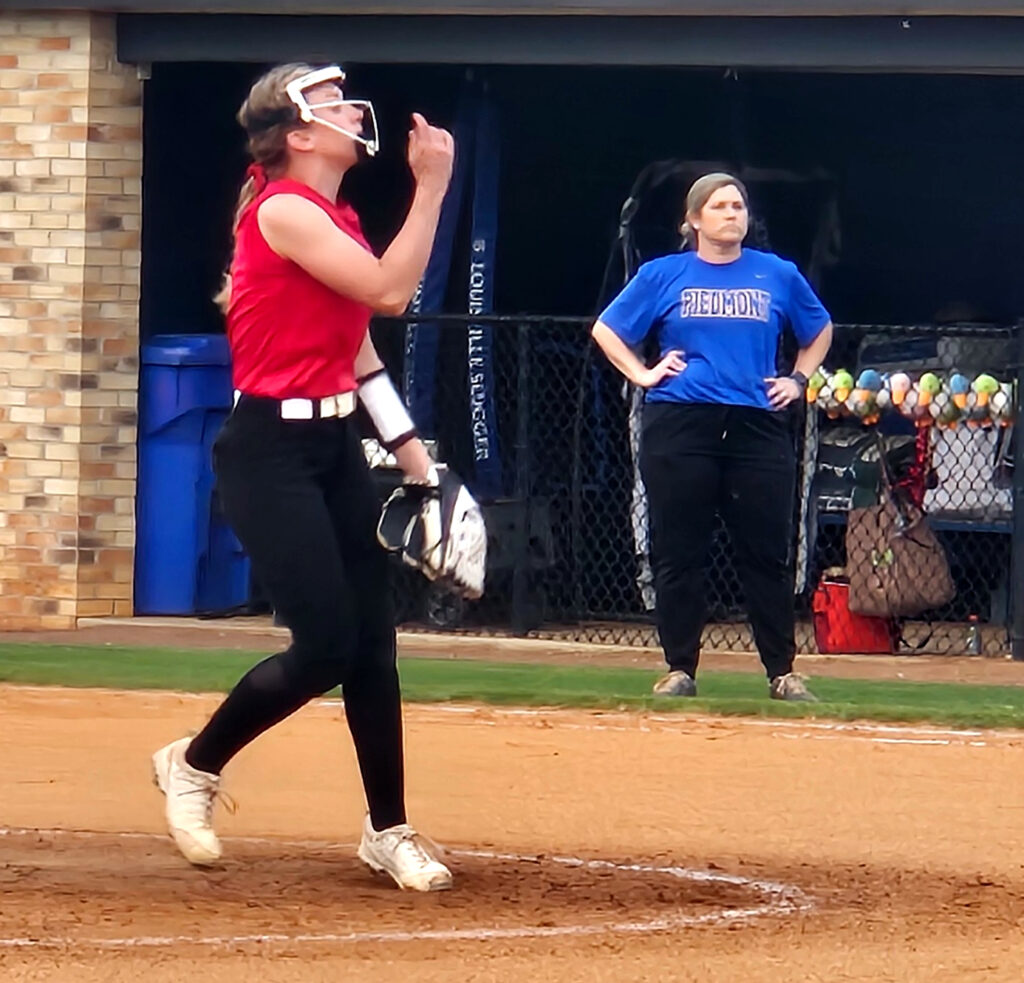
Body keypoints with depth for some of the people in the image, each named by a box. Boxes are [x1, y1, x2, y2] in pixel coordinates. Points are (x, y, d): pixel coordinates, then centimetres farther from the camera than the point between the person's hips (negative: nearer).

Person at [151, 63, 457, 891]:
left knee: (373, 642, 6)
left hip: (337, 444, 9)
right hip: (271, 450, -9)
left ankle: (389, 831, 13)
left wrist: (410, 451, 13)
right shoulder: (282, 210, -14)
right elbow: (389, 290, -21)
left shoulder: (337, 221, 14)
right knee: (326, 645, -11)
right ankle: (195, 764, 10)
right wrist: (432, 184, -19)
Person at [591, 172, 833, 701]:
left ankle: (782, 672, 6)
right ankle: (680, 668, 8)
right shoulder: (662, 276, 6)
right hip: (680, 428, -1)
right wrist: (642, 375, 2)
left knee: (768, 553, 0)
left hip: (758, 428, 1)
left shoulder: (778, 276, 10)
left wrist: (798, 380, 12)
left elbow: (819, 330, 25)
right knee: (678, 553, 0)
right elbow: (606, 329, 13)